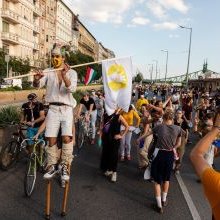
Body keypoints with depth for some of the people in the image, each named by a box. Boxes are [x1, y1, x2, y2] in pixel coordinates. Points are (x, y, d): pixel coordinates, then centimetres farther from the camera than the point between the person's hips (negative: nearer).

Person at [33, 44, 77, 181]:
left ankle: (65, 165, 0)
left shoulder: (71, 72, 2)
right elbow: (38, 85, -8)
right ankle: (53, 165, 15)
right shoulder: (48, 72, 6)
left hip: (67, 108, -1)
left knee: (67, 137, -15)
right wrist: (37, 79, -31)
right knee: (51, 139, 1)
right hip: (53, 109, 2)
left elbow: (72, 89, -15)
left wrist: (64, 75, -32)